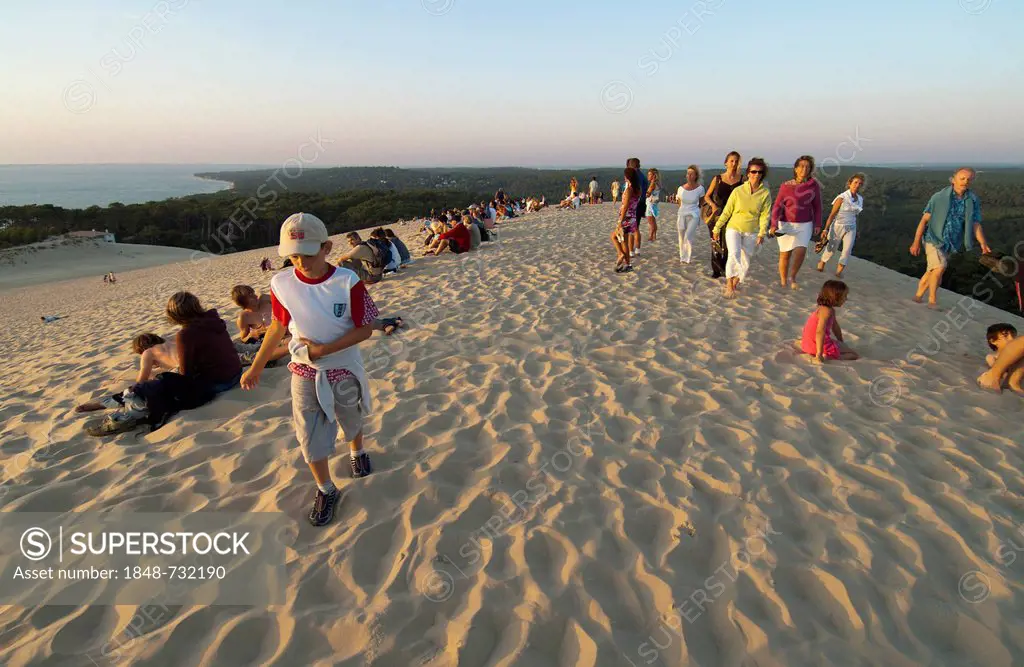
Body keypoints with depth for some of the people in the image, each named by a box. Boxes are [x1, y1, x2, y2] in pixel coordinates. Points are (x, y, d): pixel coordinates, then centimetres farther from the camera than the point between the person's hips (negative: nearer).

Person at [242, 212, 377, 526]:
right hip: (304, 373, 1)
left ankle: (357, 453, 55)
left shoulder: (348, 282, -21)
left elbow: (365, 329, -17)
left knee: (350, 420, 22)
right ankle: (326, 490, 25)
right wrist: (256, 367, 8)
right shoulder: (281, 284, -13)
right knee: (309, 435, 4)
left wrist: (324, 349, -25)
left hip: (344, 370, -1)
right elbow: (278, 327, 2)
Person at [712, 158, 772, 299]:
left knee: (745, 263, 9)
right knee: (734, 254, -25)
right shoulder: (738, 191, -7)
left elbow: (765, 214, -6)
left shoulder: (765, 193, -4)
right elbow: (727, 212, -1)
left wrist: (762, 233, -16)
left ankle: (735, 282, 33)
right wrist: (717, 228, 1)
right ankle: (729, 284, -14)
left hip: (751, 233, 2)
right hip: (734, 229, -2)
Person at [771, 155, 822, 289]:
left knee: (801, 251, -16)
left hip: (804, 225, 1)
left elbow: (817, 206, 7)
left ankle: (792, 277, 8)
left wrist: (817, 224, 2)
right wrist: (774, 224, -17)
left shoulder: (814, 184, -1)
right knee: (785, 254, 6)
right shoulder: (786, 186, -5)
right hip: (785, 225, -1)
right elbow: (777, 206, -5)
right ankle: (783, 281, 23)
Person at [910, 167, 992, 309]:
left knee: (931, 272, 13)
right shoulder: (939, 197, -11)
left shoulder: (973, 201, -2)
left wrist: (983, 245, -20)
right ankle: (933, 300, -8)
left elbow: (976, 225, -5)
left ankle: (918, 296, 33)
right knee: (939, 267, -22)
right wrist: (916, 242, -12)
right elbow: (924, 219, -8)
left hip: (949, 244, 4)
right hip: (934, 239, -4)